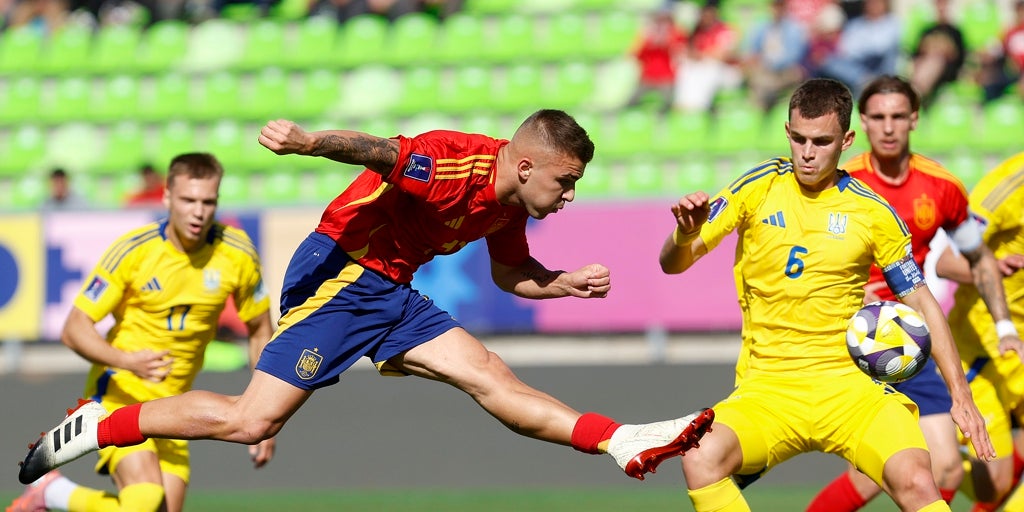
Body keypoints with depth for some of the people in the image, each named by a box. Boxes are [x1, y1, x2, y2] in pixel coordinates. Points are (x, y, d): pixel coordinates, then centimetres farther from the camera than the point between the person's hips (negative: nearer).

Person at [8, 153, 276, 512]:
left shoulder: (238, 255, -6)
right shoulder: (132, 251, -15)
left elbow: (260, 331, 9)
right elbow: (74, 329, -13)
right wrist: (127, 361, -32)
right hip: (119, 392, -5)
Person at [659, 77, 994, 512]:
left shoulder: (873, 212, 4)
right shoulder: (759, 188, 4)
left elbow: (921, 303, 12)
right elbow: (674, 264, 5)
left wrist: (961, 396, 6)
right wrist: (685, 234, -20)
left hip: (847, 383, 0)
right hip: (767, 389, 0)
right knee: (701, 459, -31)